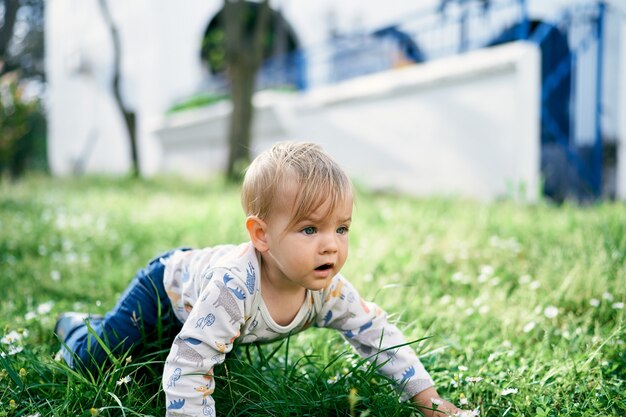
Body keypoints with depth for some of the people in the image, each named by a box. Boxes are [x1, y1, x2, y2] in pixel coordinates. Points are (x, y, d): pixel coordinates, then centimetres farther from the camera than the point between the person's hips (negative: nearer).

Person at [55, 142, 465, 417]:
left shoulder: (329, 290, -29)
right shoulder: (234, 286, -49)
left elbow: (378, 334, -18)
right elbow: (189, 363, -46)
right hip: (165, 287, -5)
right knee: (92, 358, -3)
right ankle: (75, 326, 29)